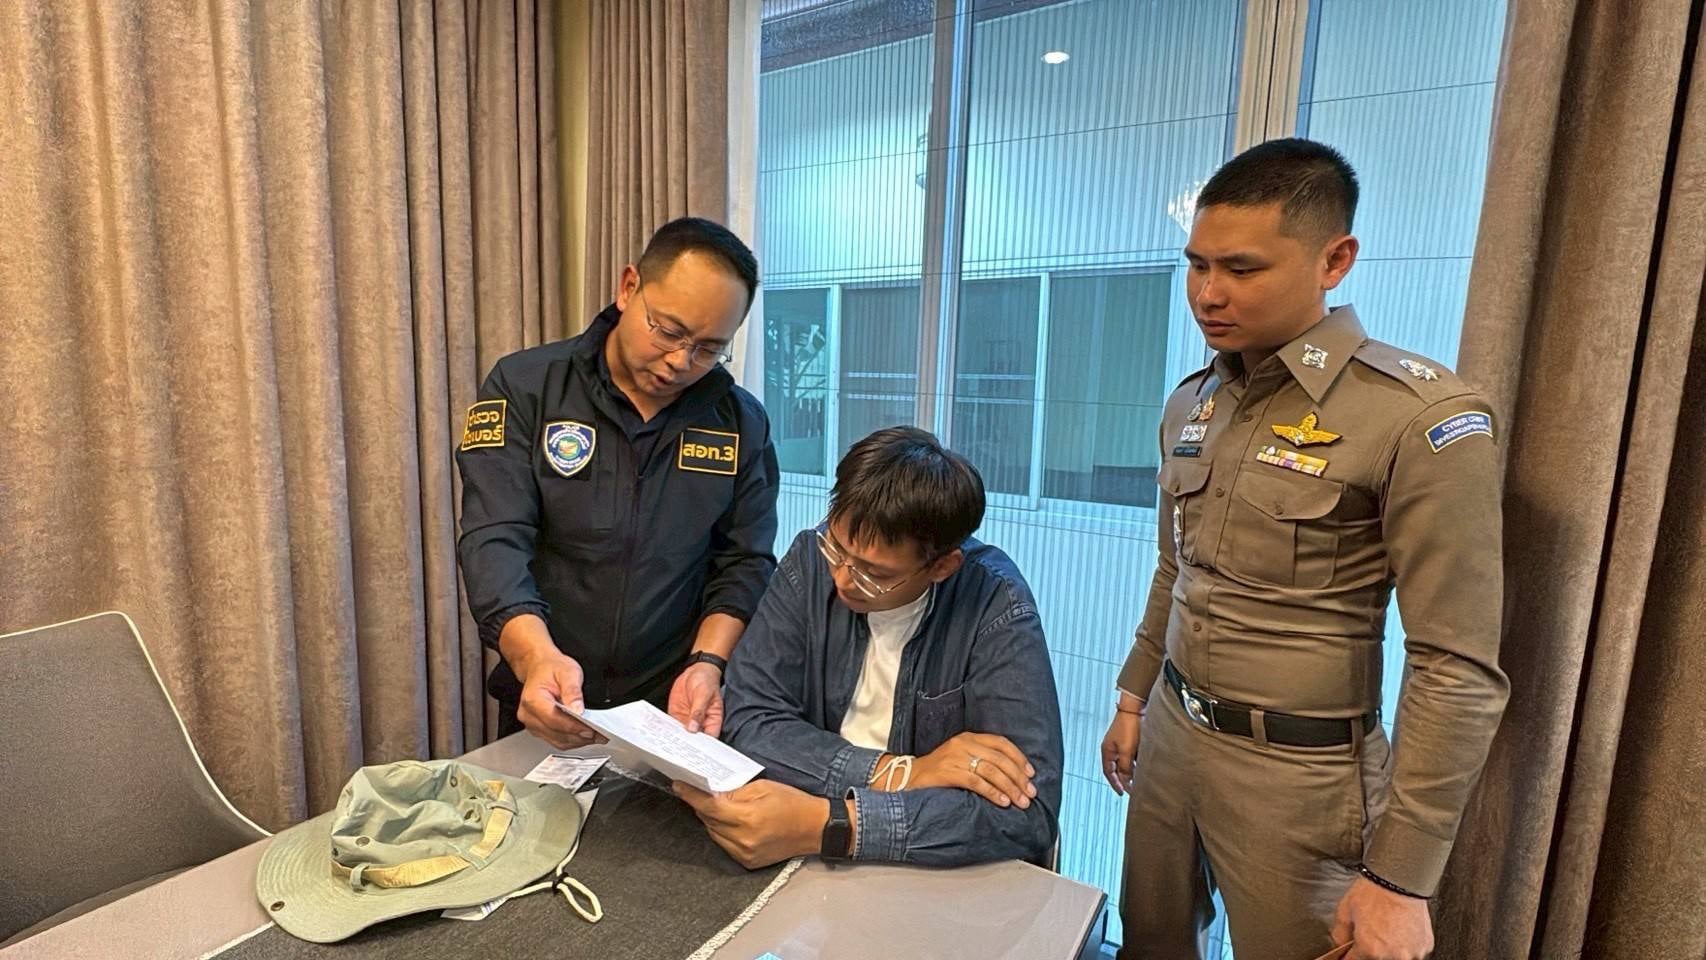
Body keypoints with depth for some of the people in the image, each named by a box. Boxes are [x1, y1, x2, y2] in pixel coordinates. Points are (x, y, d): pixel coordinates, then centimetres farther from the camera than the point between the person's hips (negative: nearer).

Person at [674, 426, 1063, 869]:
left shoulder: (995, 605, -18)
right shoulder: (811, 559, -11)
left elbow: (1028, 813, -23)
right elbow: (748, 724, -11)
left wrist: (825, 825, -29)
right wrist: (899, 772, -22)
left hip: (939, 878, -1)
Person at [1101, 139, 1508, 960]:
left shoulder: (1421, 416, -17)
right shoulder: (1191, 402, 3)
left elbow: (1458, 670, -16)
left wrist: (1400, 875, -14)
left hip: (1295, 769, -5)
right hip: (1171, 735, 6)